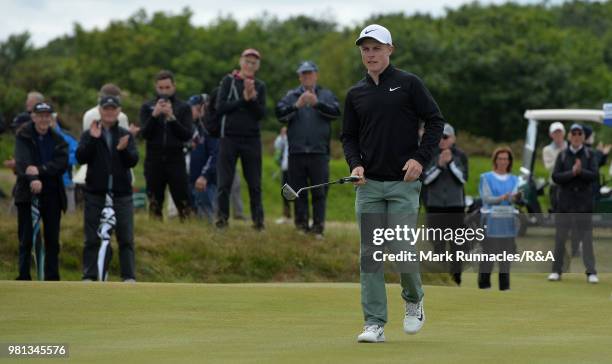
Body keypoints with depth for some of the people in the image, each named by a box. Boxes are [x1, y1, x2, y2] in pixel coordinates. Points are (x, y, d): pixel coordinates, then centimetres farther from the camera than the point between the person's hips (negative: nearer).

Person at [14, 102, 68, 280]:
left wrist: (40, 170, -24)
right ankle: (23, 278, 2)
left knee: (52, 239, 4)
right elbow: (22, 160, -15)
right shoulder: (23, 135, 0)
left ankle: (52, 278, 8)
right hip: (27, 192, -2)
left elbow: (62, 163, -8)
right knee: (26, 239, -1)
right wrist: (32, 179, -33)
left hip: (52, 194, 2)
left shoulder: (58, 140, 6)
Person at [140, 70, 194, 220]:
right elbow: (145, 133, -4)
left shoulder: (183, 108, 6)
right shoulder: (147, 107, 8)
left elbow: (188, 135, -4)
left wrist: (172, 117, -16)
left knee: (183, 202, -8)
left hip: (176, 160, -1)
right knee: (154, 204, 5)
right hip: (154, 161, 1)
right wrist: (155, 115, -18)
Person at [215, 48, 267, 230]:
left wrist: (252, 99, -16)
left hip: (252, 139, 1)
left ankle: (258, 220, 5)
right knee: (224, 183, -1)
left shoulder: (259, 86, 10)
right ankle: (222, 219, 5)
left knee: (255, 184, 2)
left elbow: (261, 113, 0)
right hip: (229, 138, -1)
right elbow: (220, 107, -6)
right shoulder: (228, 81, 4)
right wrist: (243, 99, -12)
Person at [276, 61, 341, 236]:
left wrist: (317, 104, -22)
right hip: (296, 152, 1)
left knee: (319, 192, -3)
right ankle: (301, 224, 10)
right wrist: (296, 106, -20)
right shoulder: (291, 96, 12)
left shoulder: (326, 95, 11)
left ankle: (318, 225, -1)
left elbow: (336, 112, -7)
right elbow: (280, 113, -3)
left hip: (319, 151, -1)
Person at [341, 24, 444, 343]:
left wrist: (421, 158, -11)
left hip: (403, 183, -3)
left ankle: (414, 301, 22)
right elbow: (349, 136, 17)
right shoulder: (355, 94, 12)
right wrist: (355, 163, -3)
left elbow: (435, 121, 0)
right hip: (368, 184, 3)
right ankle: (375, 324, 0)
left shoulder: (409, 84, 1)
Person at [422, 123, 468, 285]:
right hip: (435, 205, -1)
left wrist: (451, 162, -15)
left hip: (456, 205, 1)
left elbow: (463, 178, -4)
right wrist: (439, 165, -17)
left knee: (457, 242, 0)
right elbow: (426, 179, -4)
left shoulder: (460, 156, 2)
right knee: (437, 243, -3)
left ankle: (456, 277, 5)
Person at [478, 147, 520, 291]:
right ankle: (484, 283, -2)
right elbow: (486, 198, -5)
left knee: (506, 253, -1)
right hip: (491, 219, -3)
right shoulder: (486, 178, 6)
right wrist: (500, 198, -23)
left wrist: (516, 196, -25)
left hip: (507, 220, 3)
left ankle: (504, 284, 2)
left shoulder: (513, 180, 14)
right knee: (488, 251, -8)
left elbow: (513, 198, -1)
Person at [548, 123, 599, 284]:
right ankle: (556, 270, 10)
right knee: (560, 236, 3)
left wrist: (581, 171, -23)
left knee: (586, 237, -3)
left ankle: (591, 272, -1)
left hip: (584, 202, -1)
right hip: (565, 201, 1)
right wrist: (572, 172, -17)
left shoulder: (589, 154, 4)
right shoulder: (562, 155, 6)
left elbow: (594, 175, -6)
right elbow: (555, 177, -4)